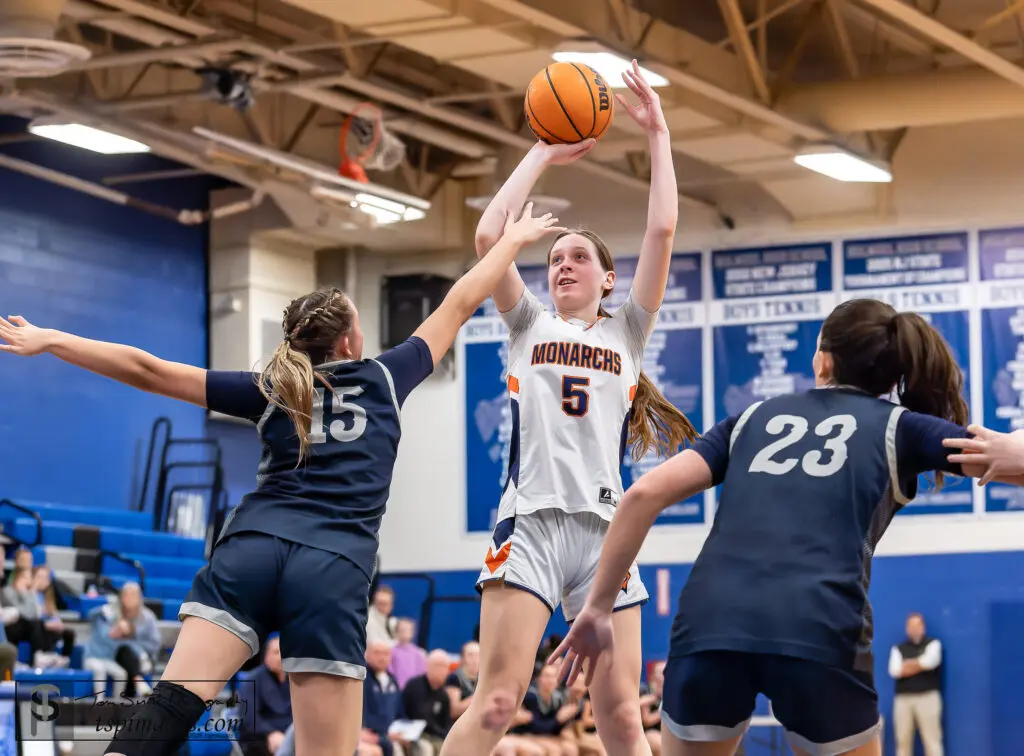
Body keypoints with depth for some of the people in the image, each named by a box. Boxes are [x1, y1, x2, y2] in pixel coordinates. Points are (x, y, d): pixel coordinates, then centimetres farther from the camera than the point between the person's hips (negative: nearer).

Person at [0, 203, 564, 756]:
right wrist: (512, 242, 43)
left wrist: (48, 342, 20)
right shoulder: (384, 379, 17)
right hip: (332, 570, -2)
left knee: (170, 705, -11)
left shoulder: (271, 391, 19)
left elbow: (148, 371, 15)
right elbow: (458, 306, 28)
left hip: (252, 548, 2)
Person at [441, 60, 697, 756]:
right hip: (531, 520, -1)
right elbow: (489, 237, 8)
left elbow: (662, 233, 9)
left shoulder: (627, 333, 19)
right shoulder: (530, 326, 19)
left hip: (604, 526, 1)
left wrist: (658, 134, 10)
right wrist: (543, 154, 14)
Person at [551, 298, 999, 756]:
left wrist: (598, 608, 19)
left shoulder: (755, 417, 26)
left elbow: (644, 494, 16)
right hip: (819, 634, -2)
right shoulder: (898, 428, 18)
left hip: (710, 625, 2)